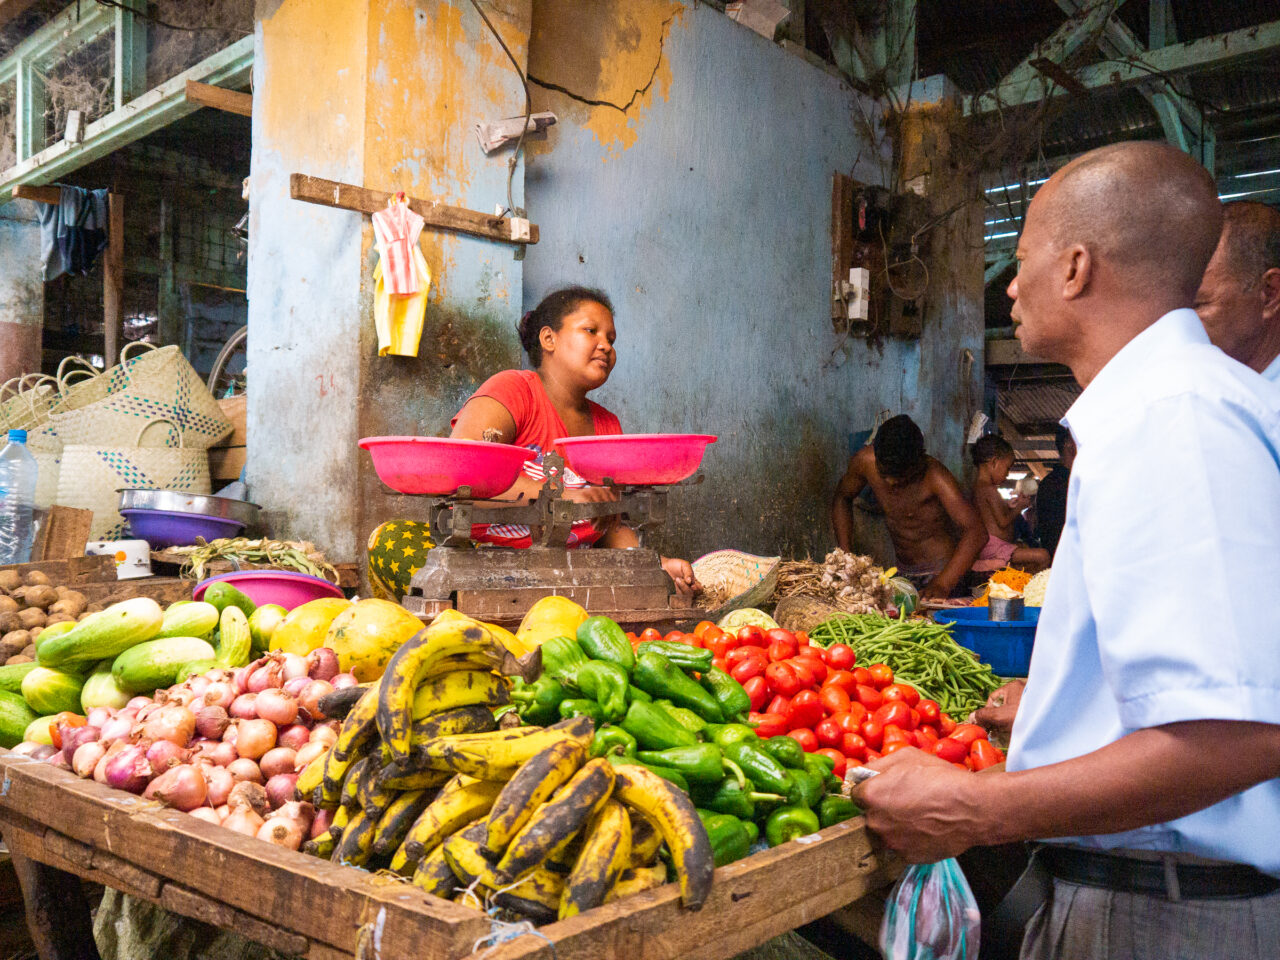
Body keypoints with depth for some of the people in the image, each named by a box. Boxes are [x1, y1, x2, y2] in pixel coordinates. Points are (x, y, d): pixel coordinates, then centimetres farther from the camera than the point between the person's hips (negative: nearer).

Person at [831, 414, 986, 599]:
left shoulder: (935, 476, -23)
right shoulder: (865, 461, -10)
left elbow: (975, 532, -32)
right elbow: (842, 498, 10)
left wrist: (942, 584, -43)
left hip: (940, 571, -5)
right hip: (902, 570, 5)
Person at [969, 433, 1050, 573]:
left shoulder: (978, 486, 14)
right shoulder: (989, 490, -17)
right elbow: (1003, 521, -17)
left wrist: (1009, 506, 15)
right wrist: (1020, 507, -2)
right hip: (995, 547, -10)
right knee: (1042, 556, -18)